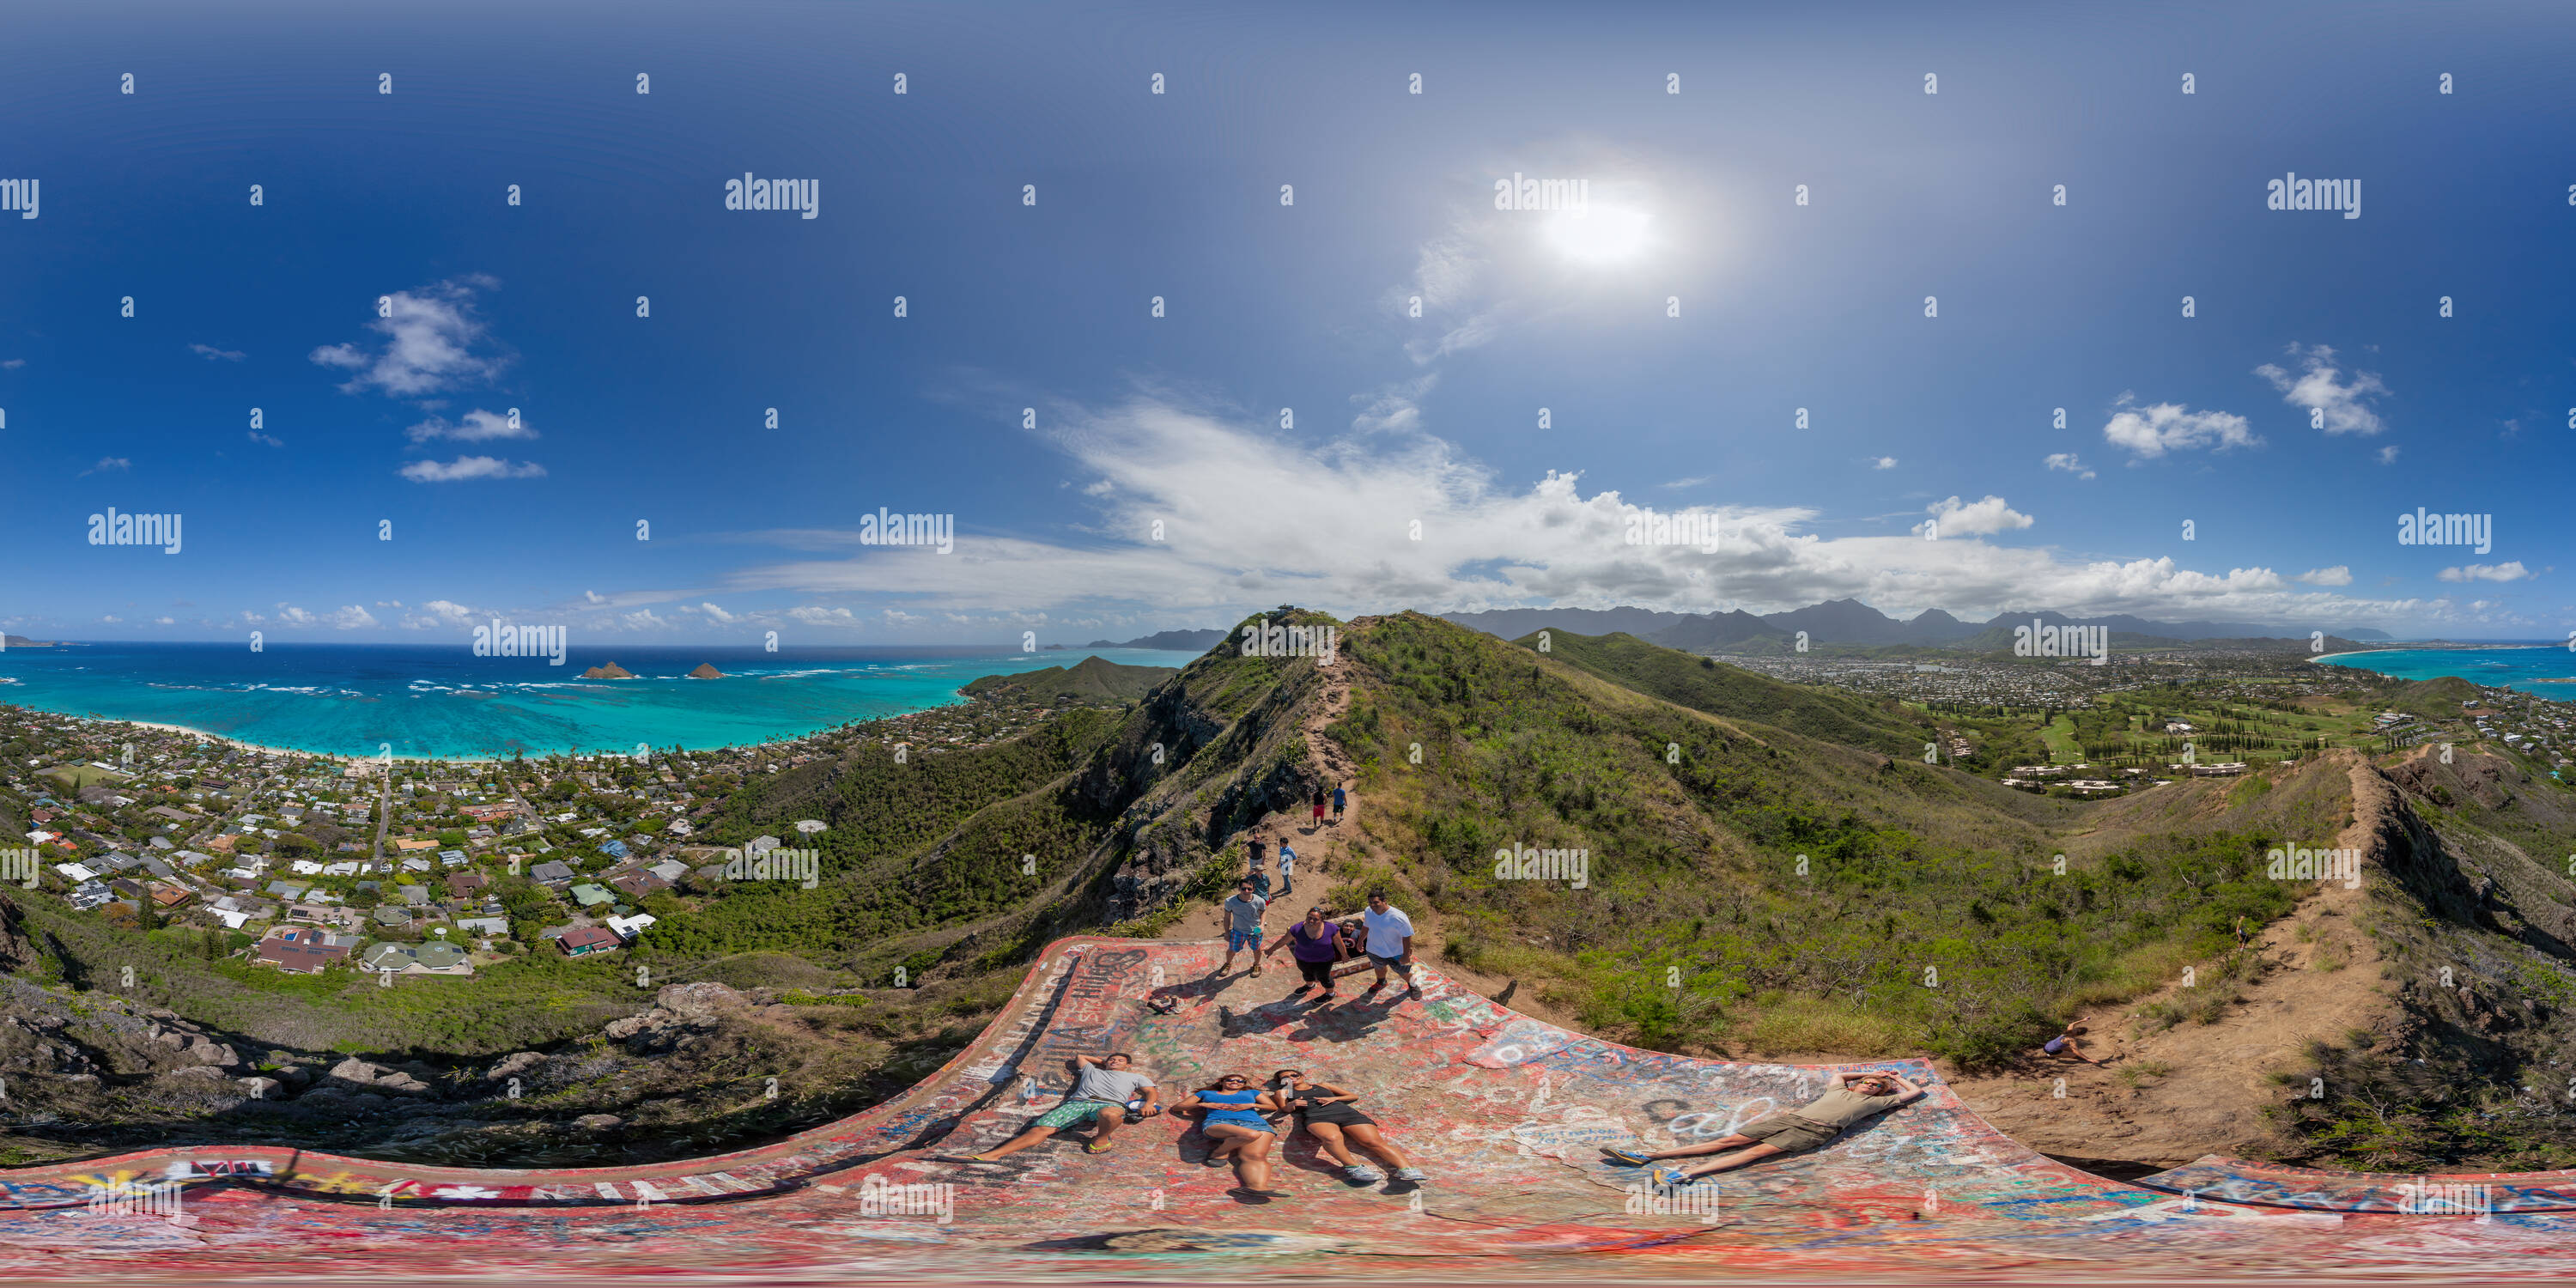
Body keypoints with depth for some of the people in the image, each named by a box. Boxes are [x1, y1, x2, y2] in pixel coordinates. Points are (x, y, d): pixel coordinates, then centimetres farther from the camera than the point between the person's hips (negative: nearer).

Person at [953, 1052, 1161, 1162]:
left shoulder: (1135, 1077, 32)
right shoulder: (1092, 1070, 41)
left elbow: (1151, 1092, 19)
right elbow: (1080, 1057, 57)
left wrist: (1148, 1104, -3)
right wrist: (1103, 1060, 55)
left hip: (1110, 1104, -3)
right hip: (1077, 1102, 3)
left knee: (1110, 1114, -46)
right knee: (1041, 1128, -21)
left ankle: (1101, 1139, -13)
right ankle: (992, 1155, -35)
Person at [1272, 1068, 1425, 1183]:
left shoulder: (1323, 1086, 31)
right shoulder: (1283, 1092, 27)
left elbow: (1353, 1096, 27)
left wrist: (1334, 1098, 9)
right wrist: (1293, 1104, -11)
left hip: (1346, 1113, 3)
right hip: (1316, 1117, -3)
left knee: (1374, 1141, -23)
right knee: (1332, 1137, -44)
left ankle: (1407, 1169, -38)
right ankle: (1352, 1167, -39)